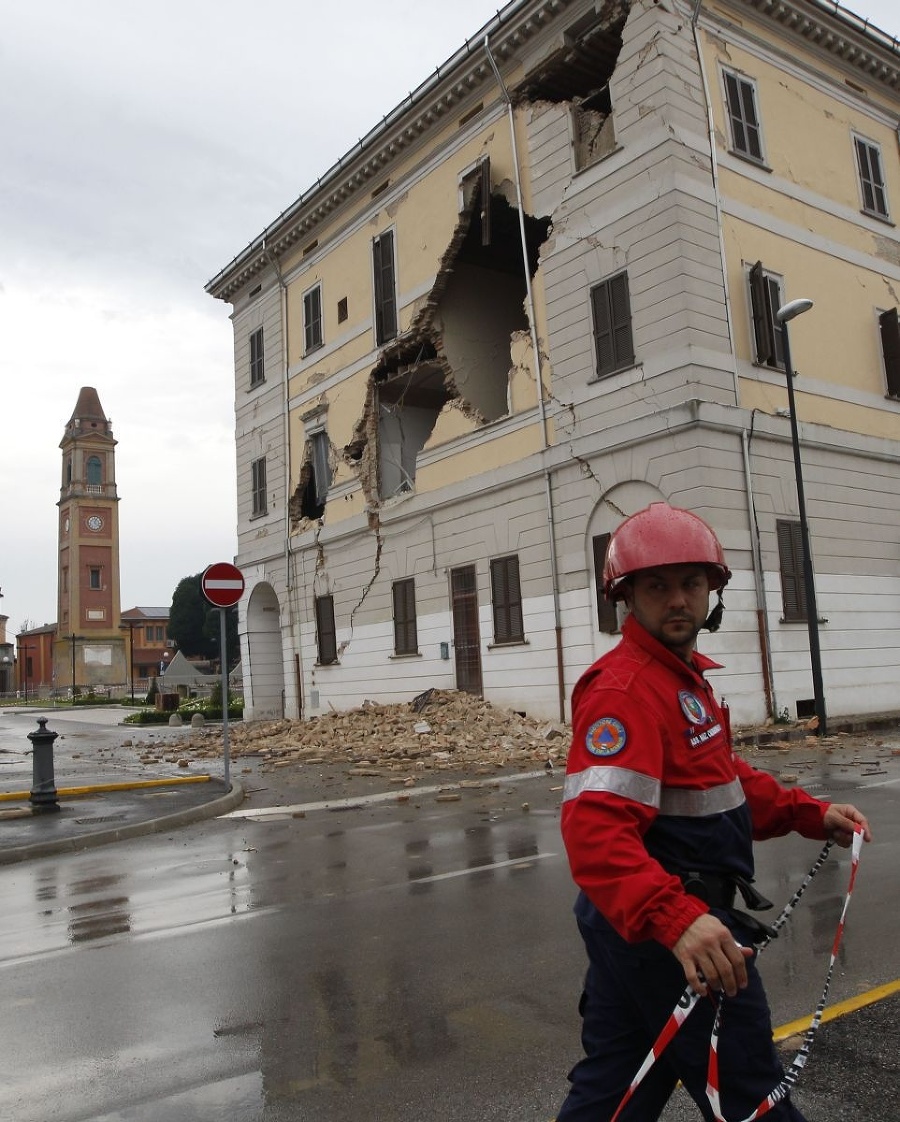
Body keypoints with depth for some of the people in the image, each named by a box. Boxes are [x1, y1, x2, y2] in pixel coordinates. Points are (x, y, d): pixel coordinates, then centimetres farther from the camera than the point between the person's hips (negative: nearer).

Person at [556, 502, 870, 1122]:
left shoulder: (686, 675, 14)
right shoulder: (624, 688, -22)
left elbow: (724, 777, 22)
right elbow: (596, 826, -34)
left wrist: (809, 813, 11)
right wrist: (676, 919, -45)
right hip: (661, 932, -10)